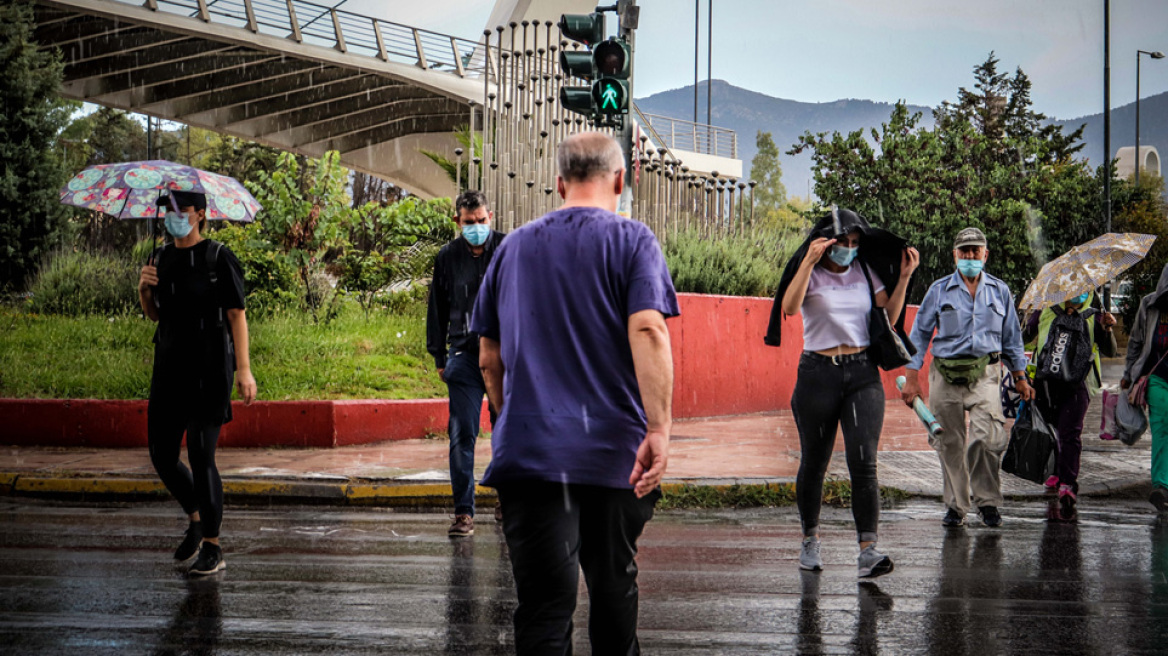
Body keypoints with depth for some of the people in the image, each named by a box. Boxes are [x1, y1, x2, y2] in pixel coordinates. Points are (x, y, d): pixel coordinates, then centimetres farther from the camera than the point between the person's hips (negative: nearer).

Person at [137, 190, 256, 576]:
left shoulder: (219, 258, -7)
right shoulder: (161, 259, 11)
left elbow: (237, 315, -10)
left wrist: (244, 369, -17)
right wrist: (144, 290, -1)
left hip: (209, 369, -6)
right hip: (170, 367, 6)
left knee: (201, 457, -7)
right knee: (162, 456, 7)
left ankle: (213, 549, 3)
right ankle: (196, 521, 32)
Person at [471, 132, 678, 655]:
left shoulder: (513, 247, 13)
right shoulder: (631, 240, 1)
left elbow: (489, 360, 15)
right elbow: (647, 330, -15)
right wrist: (659, 428, -20)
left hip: (528, 450, 2)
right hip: (613, 449, -2)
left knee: (545, 603, -3)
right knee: (614, 587, 16)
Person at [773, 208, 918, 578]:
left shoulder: (865, 273, 11)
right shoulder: (810, 273, 0)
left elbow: (889, 317, 7)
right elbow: (789, 307, -19)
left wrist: (904, 277, -2)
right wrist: (810, 262, -26)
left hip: (863, 374, 2)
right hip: (818, 374, -2)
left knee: (864, 463, -11)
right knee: (814, 462, 8)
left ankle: (868, 550, -16)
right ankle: (810, 540, 28)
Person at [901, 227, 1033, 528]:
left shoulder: (999, 291, 12)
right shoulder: (939, 290, 7)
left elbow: (1012, 338, 19)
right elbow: (919, 335, 8)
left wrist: (1020, 378, 14)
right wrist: (911, 379, 2)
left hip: (984, 374, 0)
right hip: (946, 374, 0)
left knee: (988, 437, -16)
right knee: (950, 443, 2)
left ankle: (988, 501, -1)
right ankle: (955, 506, 14)